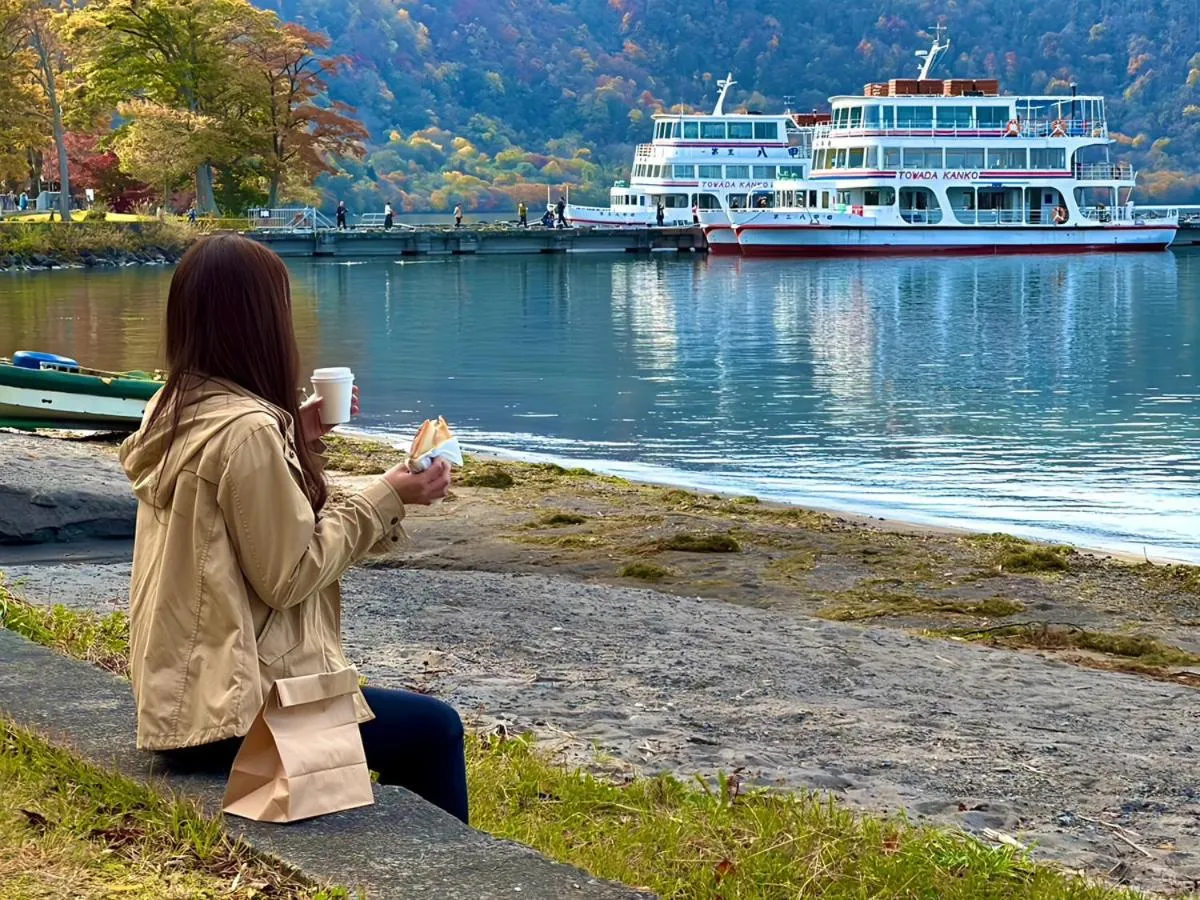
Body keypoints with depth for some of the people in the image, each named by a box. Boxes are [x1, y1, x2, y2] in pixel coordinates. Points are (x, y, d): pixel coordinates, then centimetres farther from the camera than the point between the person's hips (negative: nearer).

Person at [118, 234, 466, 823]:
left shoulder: (174, 412, 5)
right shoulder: (246, 429, -22)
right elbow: (288, 575, -19)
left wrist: (294, 439, 10)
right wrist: (383, 500, -12)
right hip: (235, 709, -9)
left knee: (414, 718, 26)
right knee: (434, 727, 7)